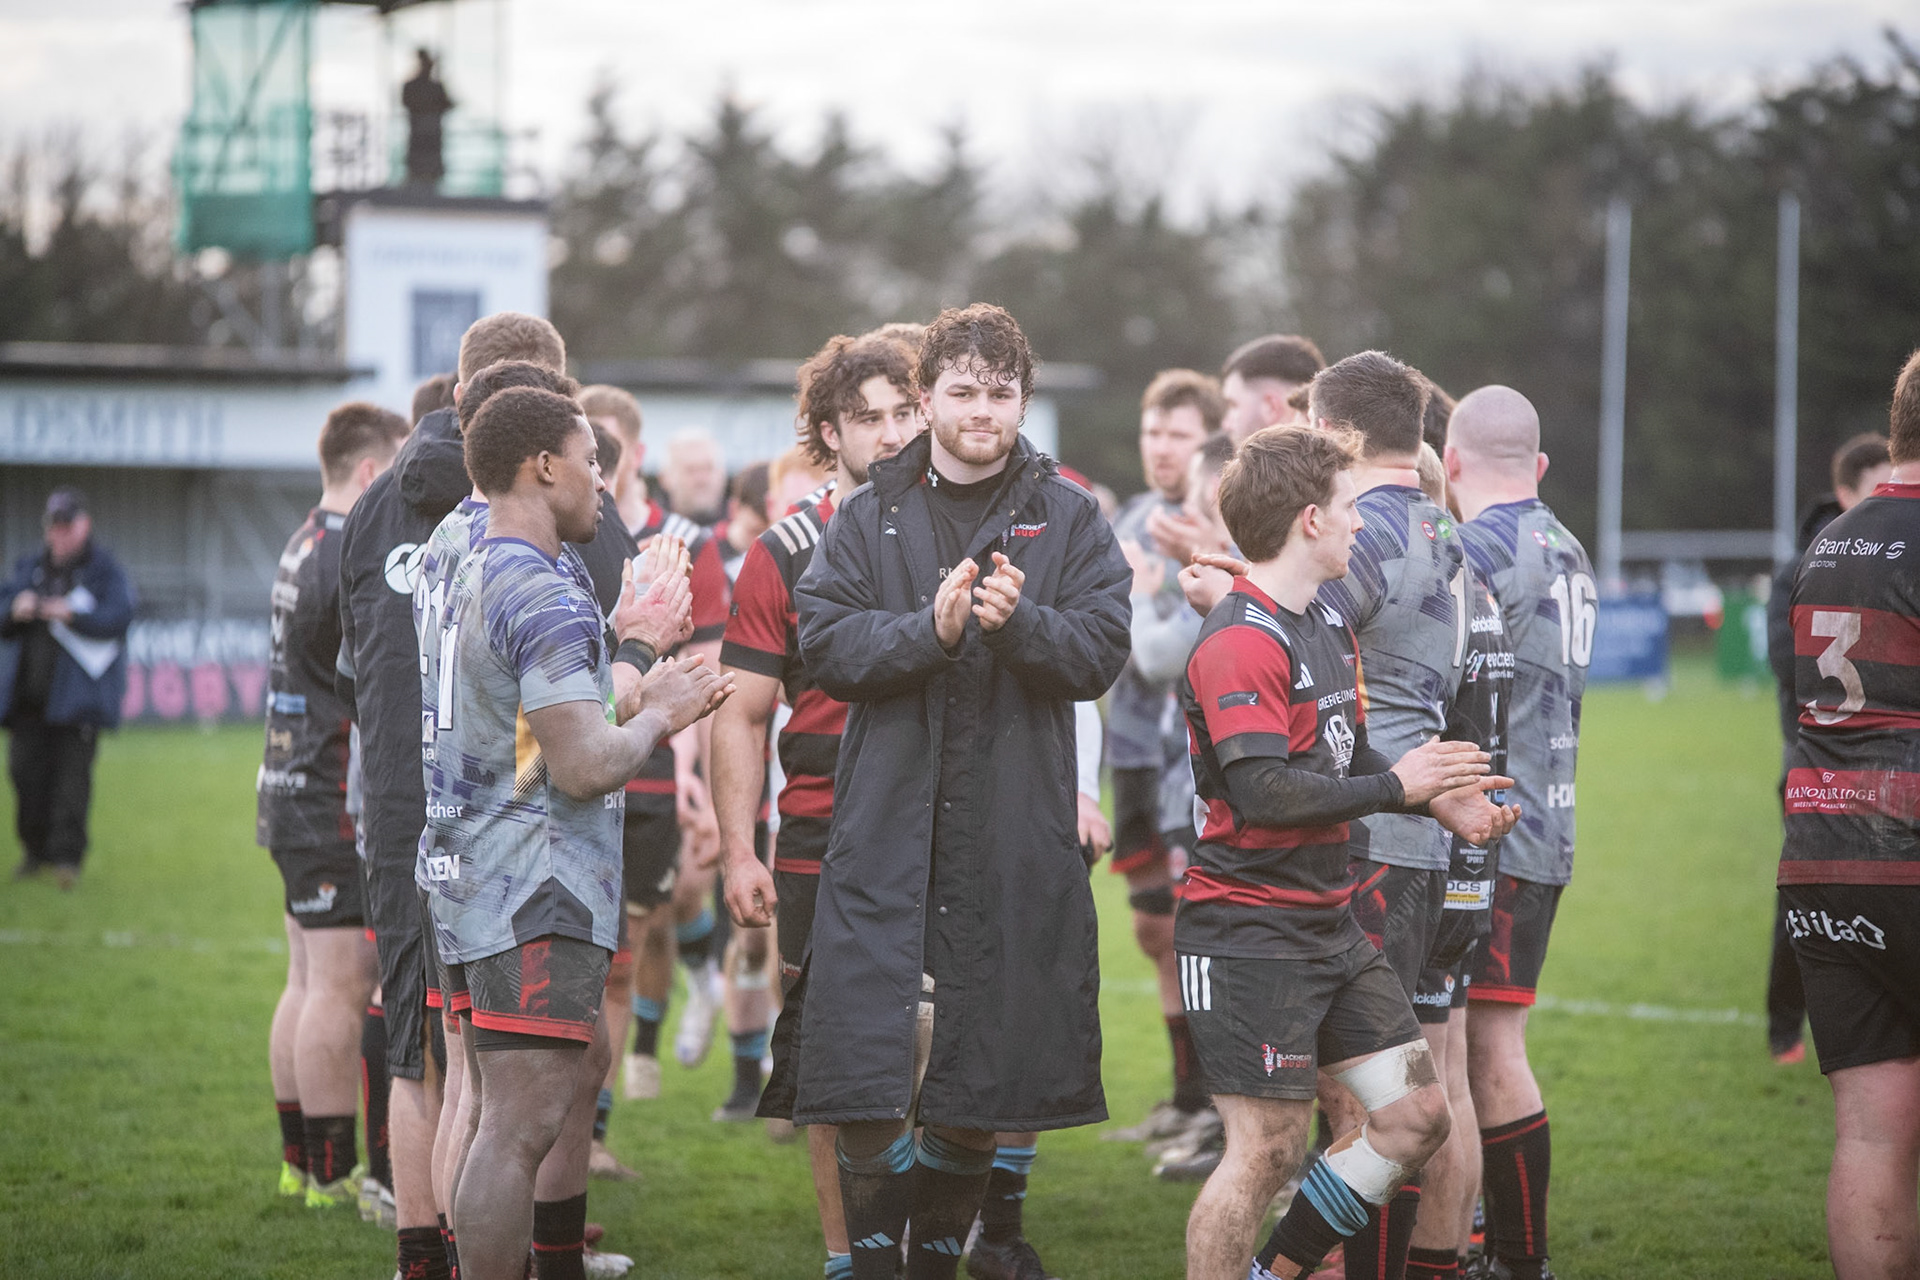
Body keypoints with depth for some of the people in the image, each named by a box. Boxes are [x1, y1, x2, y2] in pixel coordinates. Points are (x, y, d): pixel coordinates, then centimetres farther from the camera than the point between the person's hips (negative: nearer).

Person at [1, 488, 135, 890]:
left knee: (72, 772, -11)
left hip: (77, 694, -5)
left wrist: (73, 615, -28)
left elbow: (118, 616, -14)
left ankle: (67, 856, -12)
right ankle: (35, 850, 17)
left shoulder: (106, 571, 2)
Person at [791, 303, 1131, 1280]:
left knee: (978, 1086, 8)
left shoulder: (1068, 518, 7)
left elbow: (1100, 651, -3)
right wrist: (929, 630, -18)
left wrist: (1019, 622, -21)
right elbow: (826, 645, -3)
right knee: (869, 1071, -8)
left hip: (1015, 837, 1)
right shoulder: (868, 516, 8)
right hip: (886, 828, -1)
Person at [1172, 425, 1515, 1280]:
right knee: (1267, 1148, -7)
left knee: (1417, 1116, 8)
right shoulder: (1241, 642, -17)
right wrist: (1393, 785, -17)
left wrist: (1435, 799, 5)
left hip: (1329, 921, 10)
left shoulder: (1329, 626, 15)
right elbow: (1260, 791, -25)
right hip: (1249, 930, -10)